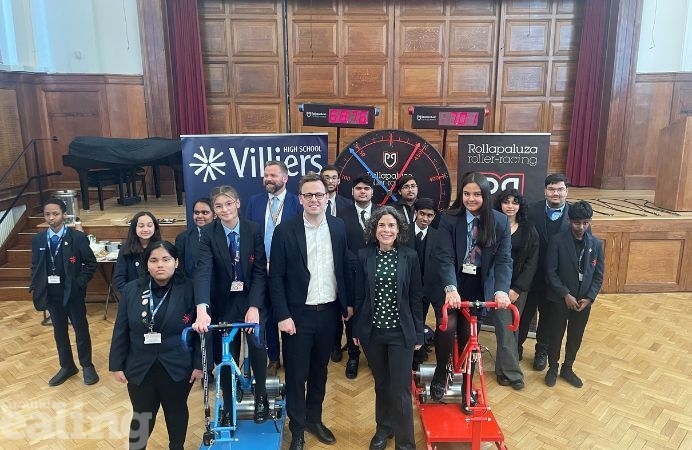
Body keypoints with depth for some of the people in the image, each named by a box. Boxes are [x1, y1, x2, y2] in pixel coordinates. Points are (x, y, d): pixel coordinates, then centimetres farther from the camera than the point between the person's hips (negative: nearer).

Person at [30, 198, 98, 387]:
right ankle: (67, 366, 32)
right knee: (59, 331, 15)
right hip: (51, 294, 4)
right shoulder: (38, 239, 2)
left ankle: (87, 366, 26)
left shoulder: (78, 237, -10)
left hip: (72, 293, -4)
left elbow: (91, 264, -5)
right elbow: (35, 266, 9)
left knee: (81, 329, 9)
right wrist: (36, 288, -3)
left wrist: (79, 283, -13)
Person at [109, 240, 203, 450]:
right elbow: (120, 331, 2)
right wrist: (117, 365, 2)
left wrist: (199, 364, -8)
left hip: (178, 368, -1)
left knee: (177, 412, 20)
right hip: (140, 368, 1)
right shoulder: (131, 290, -4)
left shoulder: (189, 290, -12)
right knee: (142, 417, 14)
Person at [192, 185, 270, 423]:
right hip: (224, 304, 0)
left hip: (252, 301, 0)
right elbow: (203, 271, -21)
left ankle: (261, 398, 17)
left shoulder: (253, 230, -8)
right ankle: (229, 406, 28)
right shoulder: (208, 234, -9)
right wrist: (202, 310, -34)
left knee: (258, 349, -10)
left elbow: (260, 271, -9)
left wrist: (254, 306, -19)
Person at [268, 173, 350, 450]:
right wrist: (282, 315, -12)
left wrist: (348, 302, 6)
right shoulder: (285, 230, -9)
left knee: (320, 370, 18)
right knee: (296, 374, 9)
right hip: (298, 313, -3)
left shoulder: (338, 227, 1)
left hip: (329, 311, 3)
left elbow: (344, 267, 7)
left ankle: (314, 419, 38)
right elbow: (275, 277, -9)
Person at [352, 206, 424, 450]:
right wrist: (356, 329, 3)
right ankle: (384, 427, 39)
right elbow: (359, 294, 1)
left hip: (401, 331, -1)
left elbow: (416, 297, -1)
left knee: (400, 389, 0)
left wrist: (419, 333, -1)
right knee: (381, 383, 17)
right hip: (372, 330, 2)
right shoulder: (364, 255, -3)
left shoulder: (409, 256, -5)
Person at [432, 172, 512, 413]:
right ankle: (440, 373, 8)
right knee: (447, 327, -21)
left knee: (469, 337, 7)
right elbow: (445, 257, -16)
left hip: (479, 288, 2)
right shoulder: (449, 219, -9)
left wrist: (501, 290, -25)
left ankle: (467, 390, 27)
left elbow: (504, 259, -9)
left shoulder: (500, 222, -4)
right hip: (452, 286, -2)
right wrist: (450, 288, -31)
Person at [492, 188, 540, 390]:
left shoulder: (529, 230, 1)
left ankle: (503, 368, 30)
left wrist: (517, 288, -9)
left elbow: (531, 263, -2)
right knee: (505, 328, -4)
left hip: (519, 286, 3)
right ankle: (512, 372, 8)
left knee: (512, 326, 12)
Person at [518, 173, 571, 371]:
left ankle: (542, 351, 38)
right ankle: (516, 347, 33)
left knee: (548, 315, 18)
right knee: (525, 313, 14)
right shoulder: (532, 210, -9)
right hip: (532, 274, -1)